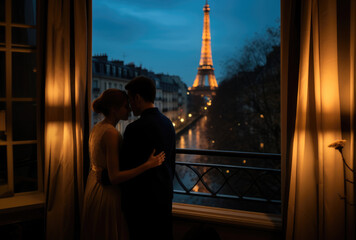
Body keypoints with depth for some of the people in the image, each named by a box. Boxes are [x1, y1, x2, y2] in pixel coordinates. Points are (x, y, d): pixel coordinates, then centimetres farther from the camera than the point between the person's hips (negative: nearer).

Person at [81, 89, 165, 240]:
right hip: (107, 194, -9)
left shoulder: (96, 128, 5)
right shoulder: (111, 133, -22)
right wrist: (148, 165, -28)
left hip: (93, 187, 9)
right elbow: (114, 177, -26)